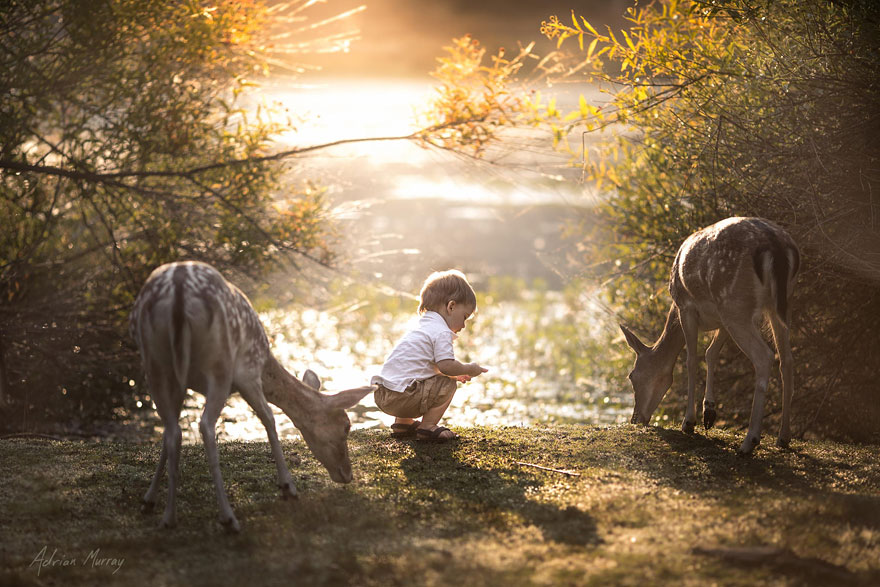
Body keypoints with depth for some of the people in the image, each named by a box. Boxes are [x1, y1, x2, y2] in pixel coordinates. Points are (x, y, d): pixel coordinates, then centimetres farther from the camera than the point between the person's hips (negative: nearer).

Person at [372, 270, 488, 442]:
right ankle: (427, 427, -3)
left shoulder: (422, 328, 23)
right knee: (448, 385, -3)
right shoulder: (441, 332, -8)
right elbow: (446, 365, -17)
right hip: (401, 398, -10)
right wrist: (468, 369, 0)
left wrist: (455, 374, 27)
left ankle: (402, 423, 30)